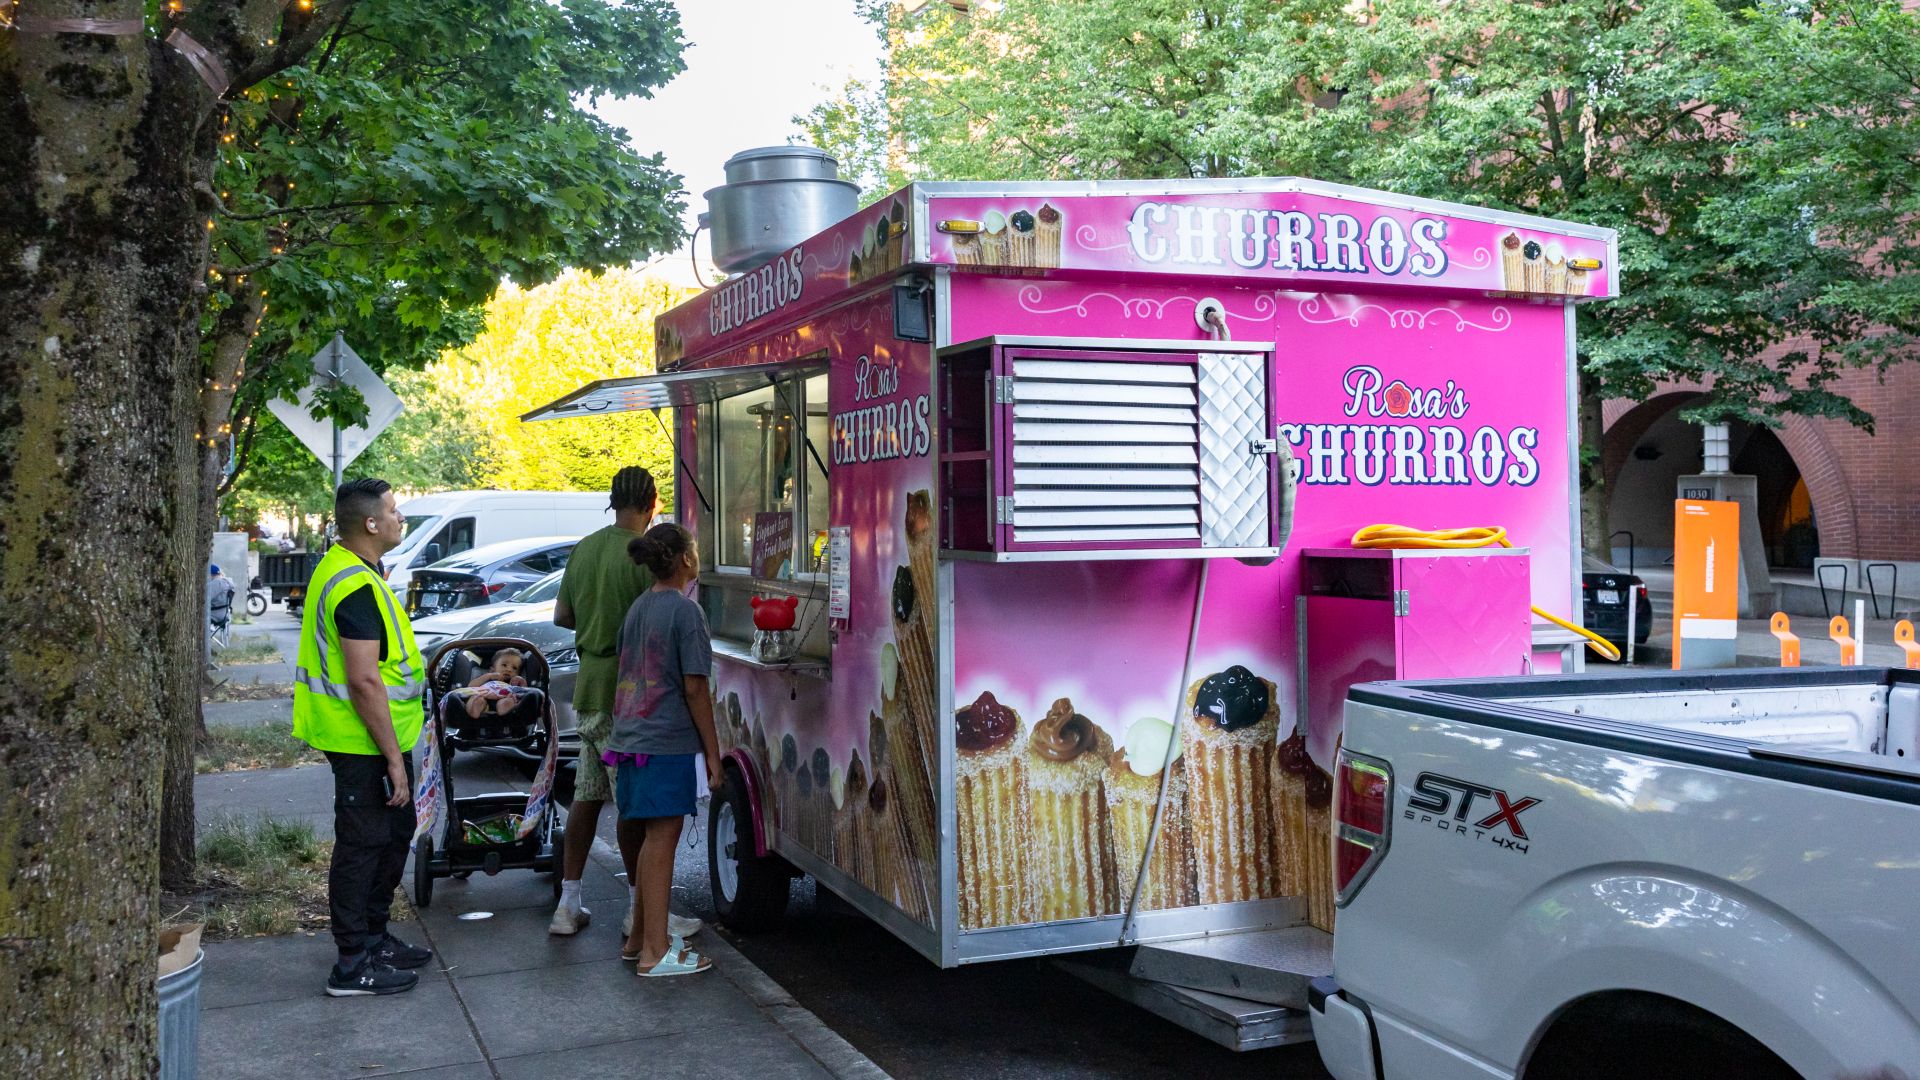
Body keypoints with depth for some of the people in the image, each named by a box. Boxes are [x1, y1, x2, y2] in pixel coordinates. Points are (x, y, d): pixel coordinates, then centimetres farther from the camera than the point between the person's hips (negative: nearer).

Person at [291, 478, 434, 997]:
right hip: (365, 741, -11)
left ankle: (373, 938, 32)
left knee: (395, 832, 19)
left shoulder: (340, 567, 12)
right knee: (363, 845, -2)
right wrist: (393, 757, -23)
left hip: (372, 737, 11)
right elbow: (364, 682, -26)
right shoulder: (357, 587, -23)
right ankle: (353, 966, 7)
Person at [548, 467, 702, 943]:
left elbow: (562, 614, 15)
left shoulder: (585, 547, 9)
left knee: (586, 796, 13)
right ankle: (640, 910, 6)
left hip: (587, 692, 8)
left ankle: (568, 906, 19)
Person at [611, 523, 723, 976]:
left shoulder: (638, 607, 13)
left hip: (630, 736, 8)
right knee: (661, 840, -4)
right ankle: (655, 952, 0)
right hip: (667, 741, -8)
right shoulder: (685, 611, -11)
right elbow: (694, 688, -13)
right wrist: (713, 753, -9)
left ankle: (640, 937, 26)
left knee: (652, 839, 17)